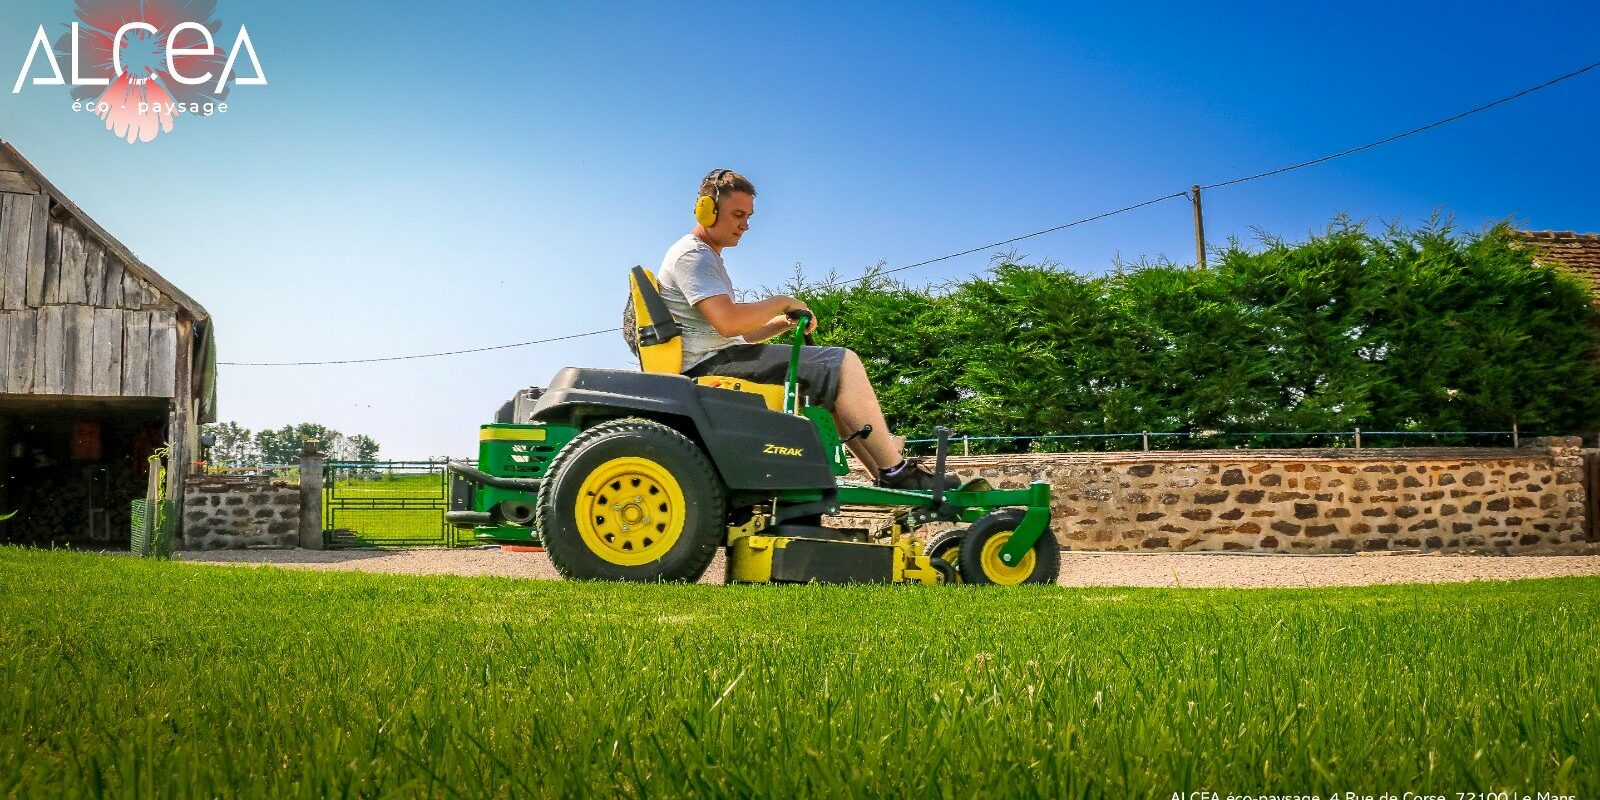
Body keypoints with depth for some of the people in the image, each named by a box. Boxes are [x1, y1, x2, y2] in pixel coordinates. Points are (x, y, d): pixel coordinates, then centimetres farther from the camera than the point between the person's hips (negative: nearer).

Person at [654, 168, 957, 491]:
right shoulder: (691, 255, -8)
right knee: (843, 364, -16)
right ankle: (896, 471, -12)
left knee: (834, 381, 12)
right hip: (710, 364, -11)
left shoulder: (707, 258, 26)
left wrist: (783, 323, 7)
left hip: (721, 360, 11)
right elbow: (727, 322, -23)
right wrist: (783, 303, -8)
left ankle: (887, 475, 3)